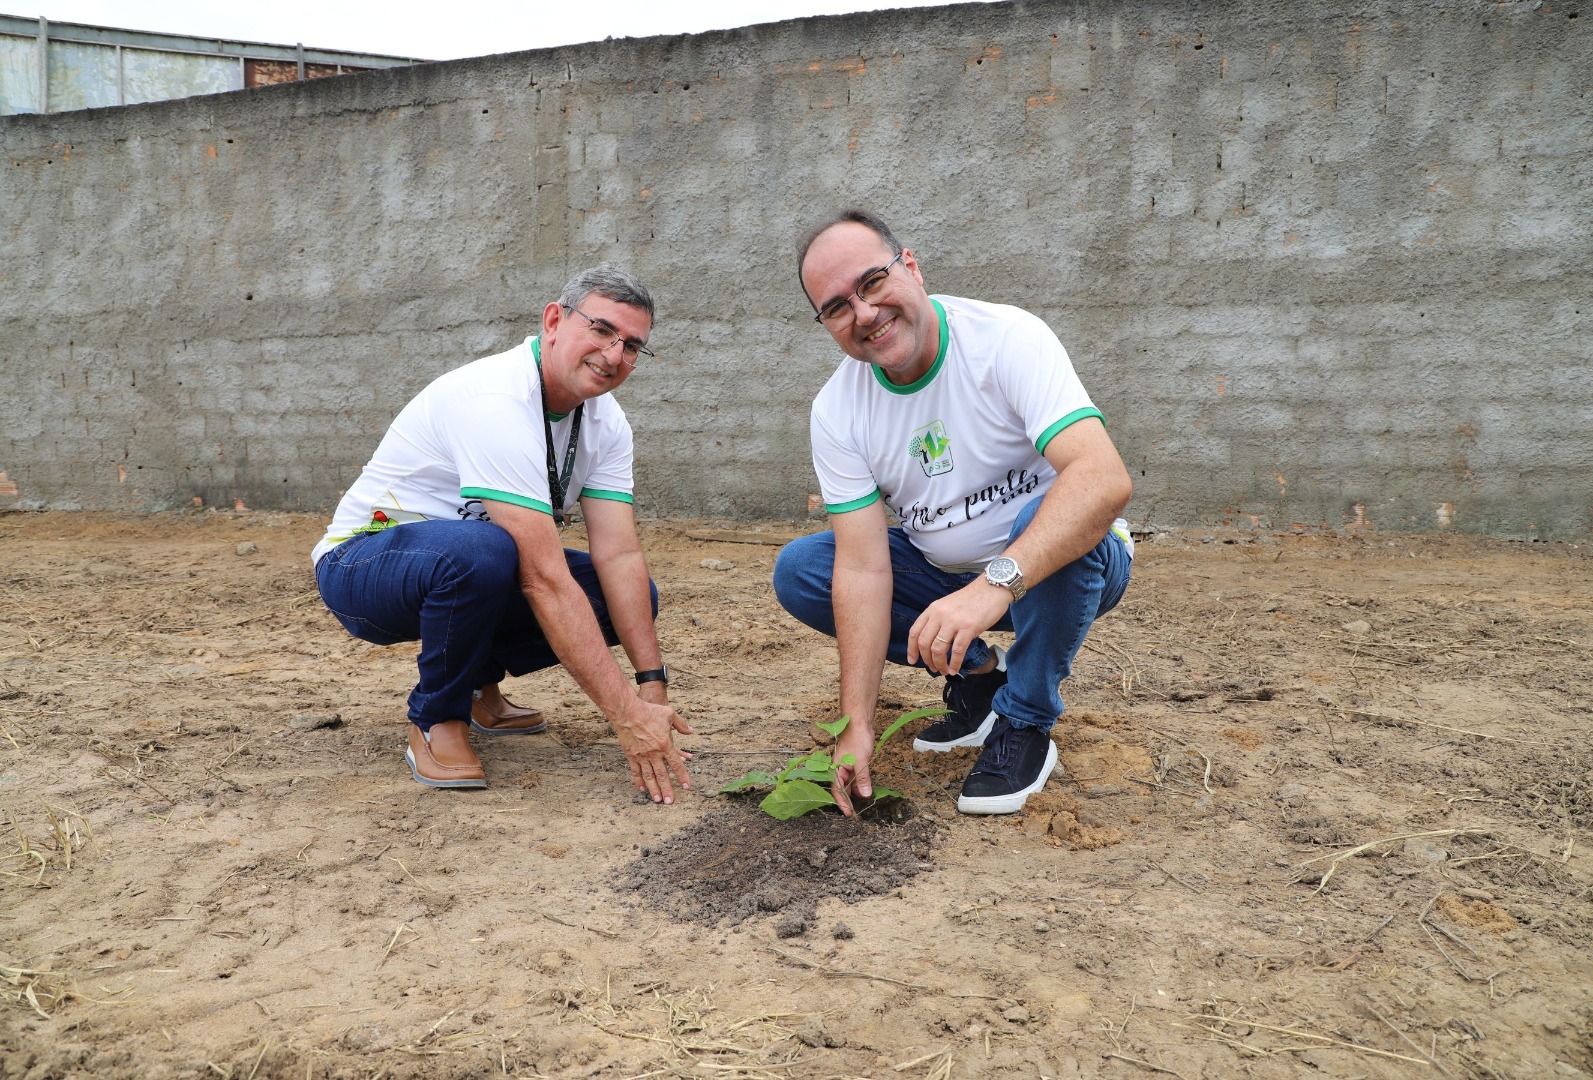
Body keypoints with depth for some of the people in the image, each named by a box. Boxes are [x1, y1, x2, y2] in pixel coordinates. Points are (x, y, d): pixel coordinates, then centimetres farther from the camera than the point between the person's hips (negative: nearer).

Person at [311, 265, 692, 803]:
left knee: (637, 596, -10)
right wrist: (627, 713, -39)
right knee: (480, 550, -41)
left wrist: (652, 685, -21)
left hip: (474, 566, 8)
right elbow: (545, 580, -37)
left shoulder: (606, 421, -4)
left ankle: (477, 682, 10)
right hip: (363, 562, -7)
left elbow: (619, 557, -11)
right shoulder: (496, 401, -31)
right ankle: (438, 720, -13)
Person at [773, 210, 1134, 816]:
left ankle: (1025, 725, -13)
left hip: (1060, 564, -4)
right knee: (797, 571, -11)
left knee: (1050, 517, -37)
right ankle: (977, 673, 5)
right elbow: (864, 567, -16)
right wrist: (857, 724, -23)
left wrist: (995, 584, -52)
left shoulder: (1010, 339, -24)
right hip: (945, 575, 4)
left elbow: (1106, 480, -38)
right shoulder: (837, 411, -12)